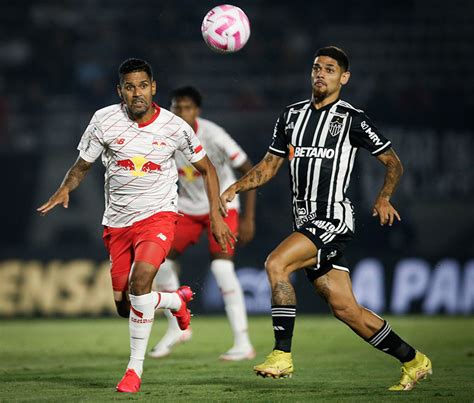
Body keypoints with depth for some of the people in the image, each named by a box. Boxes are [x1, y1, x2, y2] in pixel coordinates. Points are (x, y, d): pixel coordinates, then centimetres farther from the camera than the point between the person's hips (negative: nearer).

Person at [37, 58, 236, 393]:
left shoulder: (175, 127, -6)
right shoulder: (104, 120, -5)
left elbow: (206, 168, 7)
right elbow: (82, 166, 5)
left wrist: (216, 216, -1)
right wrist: (65, 188, -16)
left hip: (158, 215, -3)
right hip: (117, 221, 3)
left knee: (139, 280, -28)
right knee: (124, 305, 5)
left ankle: (135, 369, -16)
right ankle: (177, 300, 39)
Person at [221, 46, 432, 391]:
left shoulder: (352, 119, -2)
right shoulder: (292, 115, 15)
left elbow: (393, 162, 7)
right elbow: (270, 165, 18)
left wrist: (384, 197, -5)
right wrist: (234, 188, 5)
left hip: (334, 217, -6)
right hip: (306, 221, 6)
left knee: (276, 264, -25)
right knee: (345, 309, 5)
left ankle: (282, 355, -20)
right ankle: (414, 361, 19)